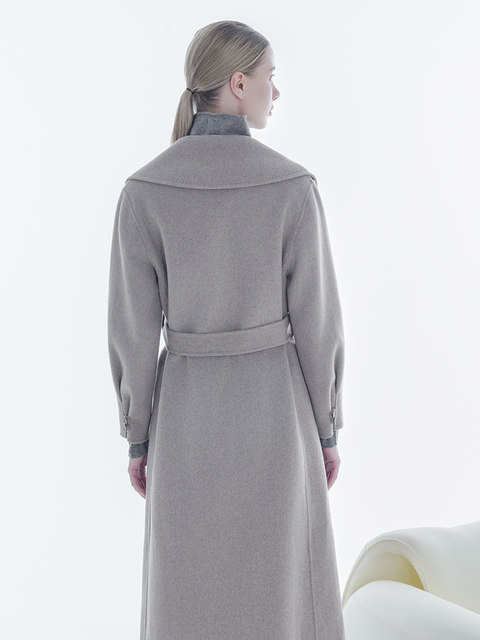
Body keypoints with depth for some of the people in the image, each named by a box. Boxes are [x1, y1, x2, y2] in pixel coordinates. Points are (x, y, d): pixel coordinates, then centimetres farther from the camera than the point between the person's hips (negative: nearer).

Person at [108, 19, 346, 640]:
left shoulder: (144, 190, -10)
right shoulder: (294, 186, -13)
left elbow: (132, 328, -7)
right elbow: (317, 321, -9)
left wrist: (137, 436, 5)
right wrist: (327, 430, 5)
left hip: (189, 410, 1)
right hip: (272, 407, -1)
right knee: (282, 587, 18)